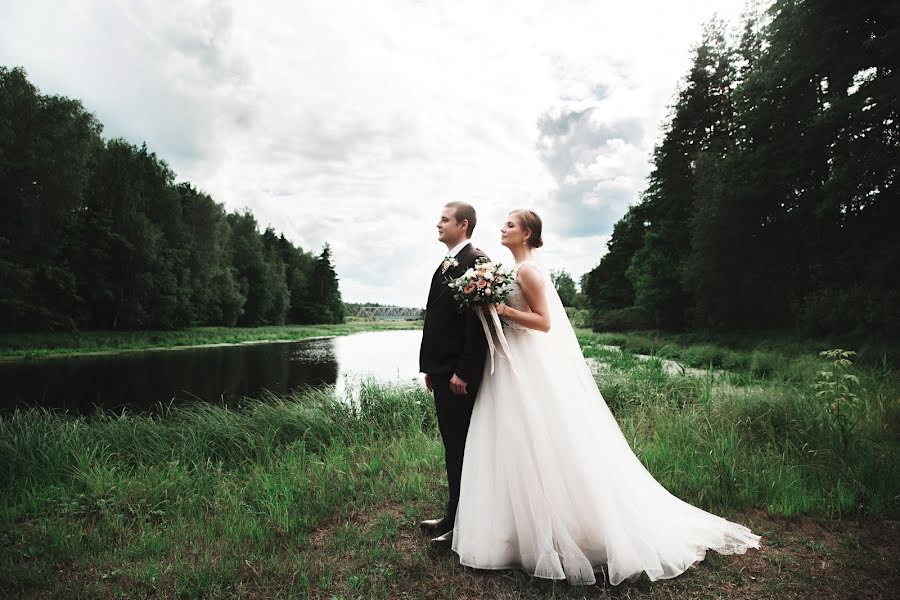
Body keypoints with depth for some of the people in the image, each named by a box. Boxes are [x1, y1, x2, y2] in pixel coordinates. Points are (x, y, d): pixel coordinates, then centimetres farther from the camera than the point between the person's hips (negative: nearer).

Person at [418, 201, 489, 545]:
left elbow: (478, 321, -19)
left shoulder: (476, 261, -12)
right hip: (442, 370, 9)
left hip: (460, 374, -9)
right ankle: (453, 516, 29)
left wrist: (463, 371, -20)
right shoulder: (446, 265, 17)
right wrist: (429, 367, 15)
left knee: (461, 447, 1)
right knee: (452, 445, 16)